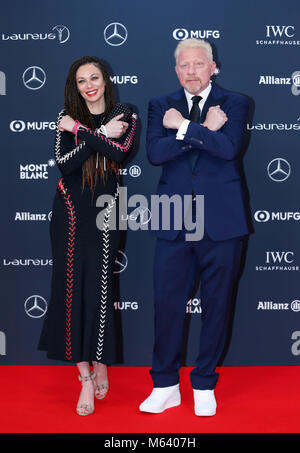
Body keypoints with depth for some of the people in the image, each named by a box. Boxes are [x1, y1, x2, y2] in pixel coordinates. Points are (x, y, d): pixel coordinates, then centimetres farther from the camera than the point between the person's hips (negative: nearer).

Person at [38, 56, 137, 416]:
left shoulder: (123, 117, 5)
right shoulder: (67, 117, 7)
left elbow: (120, 152, -15)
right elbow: (64, 163, -9)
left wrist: (81, 130, -12)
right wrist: (102, 135, -11)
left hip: (105, 211, -1)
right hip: (70, 212, 1)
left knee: (99, 287, -3)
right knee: (71, 286, -2)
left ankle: (100, 365, 19)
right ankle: (85, 377, 7)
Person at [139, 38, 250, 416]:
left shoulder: (234, 103, 5)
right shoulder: (161, 106, 11)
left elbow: (229, 147, -15)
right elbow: (155, 153, -6)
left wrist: (183, 126, -10)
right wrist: (204, 130, -10)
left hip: (221, 221, -1)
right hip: (174, 222, 2)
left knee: (216, 304, 7)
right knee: (167, 303, 3)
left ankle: (204, 385, 24)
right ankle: (165, 386, 20)